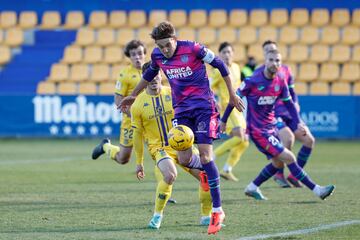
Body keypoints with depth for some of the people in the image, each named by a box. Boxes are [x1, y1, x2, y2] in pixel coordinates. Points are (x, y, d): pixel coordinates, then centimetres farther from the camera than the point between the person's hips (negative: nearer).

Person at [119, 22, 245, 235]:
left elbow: (220, 65, -4)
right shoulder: (157, 56, 0)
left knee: (205, 156, -13)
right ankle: (207, 172, 32)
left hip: (204, 107, -5)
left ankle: (217, 211, -8)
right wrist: (133, 96, 33)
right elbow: (150, 74, 23)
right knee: (184, 159, -6)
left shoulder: (193, 49, -15)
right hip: (182, 110, 5)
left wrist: (232, 94, 2)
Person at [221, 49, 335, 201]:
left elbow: (288, 103, 8)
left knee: (278, 162, 12)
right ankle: (316, 190, -7)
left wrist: (298, 123, -5)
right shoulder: (253, 81, -17)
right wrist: (223, 120, 2)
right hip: (257, 130, -8)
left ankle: (252, 188, 27)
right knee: (289, 158, -10)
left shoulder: (280, 81, 0)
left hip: (270, 127, 8)